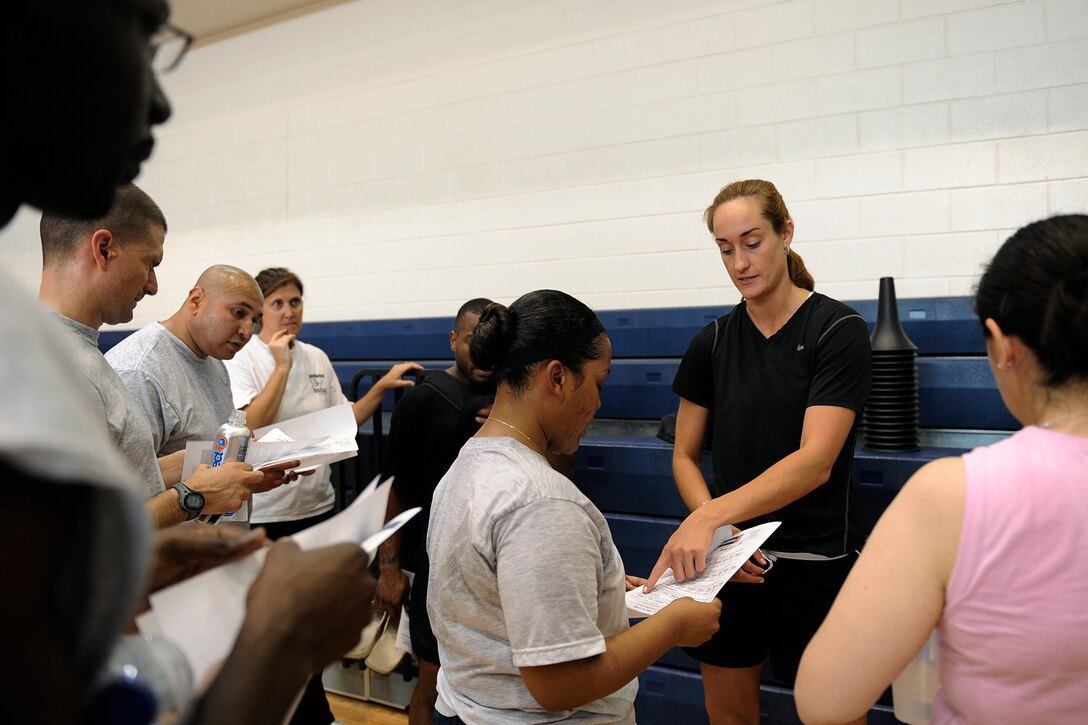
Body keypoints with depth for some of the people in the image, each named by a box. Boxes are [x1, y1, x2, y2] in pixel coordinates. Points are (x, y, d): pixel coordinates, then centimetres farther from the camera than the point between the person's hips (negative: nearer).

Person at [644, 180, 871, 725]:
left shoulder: (837, 329, -9)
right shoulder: (711, 342, 3)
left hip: (815, 563, -3)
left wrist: (709, 516, -32)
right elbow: (684, 457, 5)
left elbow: (815, 461, -20)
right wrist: (717, 533, -13)